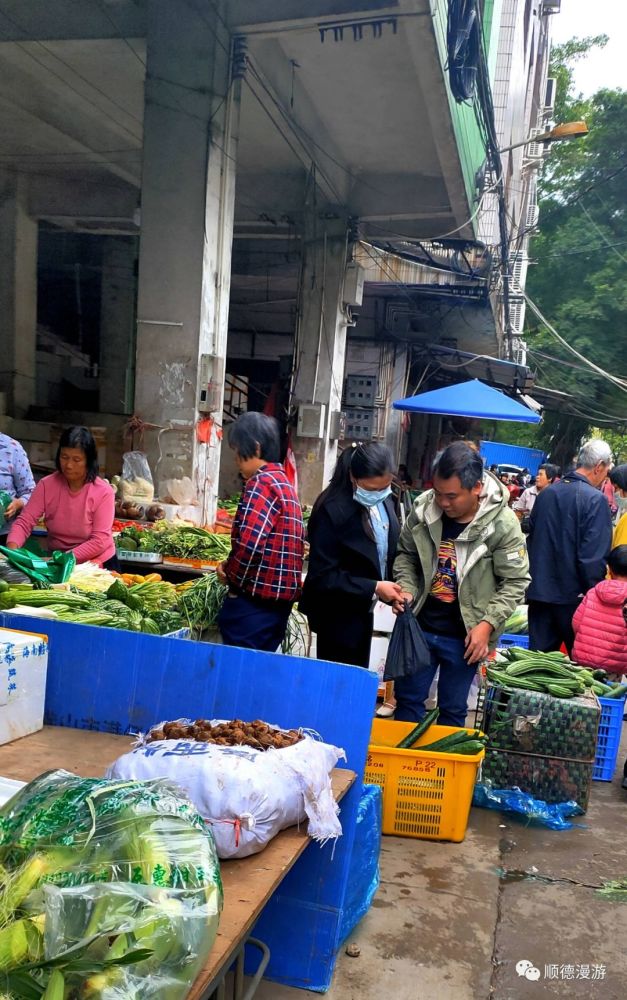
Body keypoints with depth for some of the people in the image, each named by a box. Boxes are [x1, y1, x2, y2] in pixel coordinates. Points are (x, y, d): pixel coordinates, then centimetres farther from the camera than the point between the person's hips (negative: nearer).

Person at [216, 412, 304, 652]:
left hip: (254, 600, -9)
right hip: (280, 598, 9)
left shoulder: (261, 482, -14)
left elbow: (249, 543, -25)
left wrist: (231, 576, -7)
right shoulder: (283, 481, 16)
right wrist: (234, 567, 9)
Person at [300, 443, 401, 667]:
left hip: (363, 610, 7)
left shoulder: (384, 501, -2)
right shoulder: (332, 510, -24)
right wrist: (373, 588, -25)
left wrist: (393, 588, -4)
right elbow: (322, 577, -22)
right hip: (338, 615, -7)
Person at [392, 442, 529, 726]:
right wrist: (406, 588, -10)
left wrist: (487, 624, -18)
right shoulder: (423, 509, -9)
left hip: (464, 637, -3)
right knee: (407, 699, 17)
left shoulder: (503, 524, -17)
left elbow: (515, 582, -10)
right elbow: (406, 554, 7)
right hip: (419, 626, 3)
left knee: (452, 710, 14)